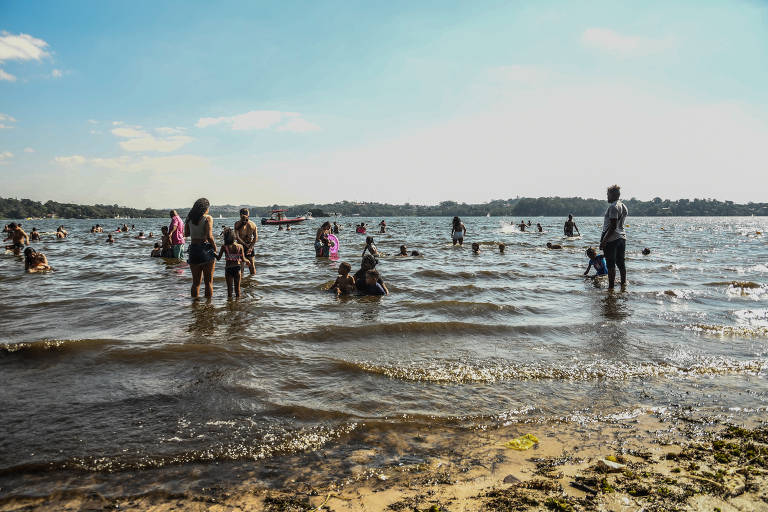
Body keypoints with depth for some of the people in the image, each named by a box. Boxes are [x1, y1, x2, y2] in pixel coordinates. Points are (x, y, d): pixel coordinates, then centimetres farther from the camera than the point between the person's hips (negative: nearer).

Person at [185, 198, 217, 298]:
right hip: (206, 250, -4)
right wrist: (214, 247, -3)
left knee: (196, 282, 14)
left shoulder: (189, 218, 5)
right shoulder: (208, 218, -8)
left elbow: (186, 234, 12)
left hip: (193, 249, 4)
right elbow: (209, 236, -17)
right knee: (208, 282, 5)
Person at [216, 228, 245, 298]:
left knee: (229, 287, 11)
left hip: (228, 269, -1)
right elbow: (243, 259, -4)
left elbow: (218, 258, -3)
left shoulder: (224, 247, -8)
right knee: (237, 286, 15)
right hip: (237, 268, 1)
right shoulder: (240, 246, -4)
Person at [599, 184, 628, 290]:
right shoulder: (623, 206, 14)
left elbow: (613, 226, -21)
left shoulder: (613, 207, -15)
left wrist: (604, 240, -20)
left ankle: (611, 286, -1)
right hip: (622, 238, 9)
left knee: (611, 265, -4)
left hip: (611, 239, -9)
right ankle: (623, 283, 19)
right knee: (621, 263, 14)